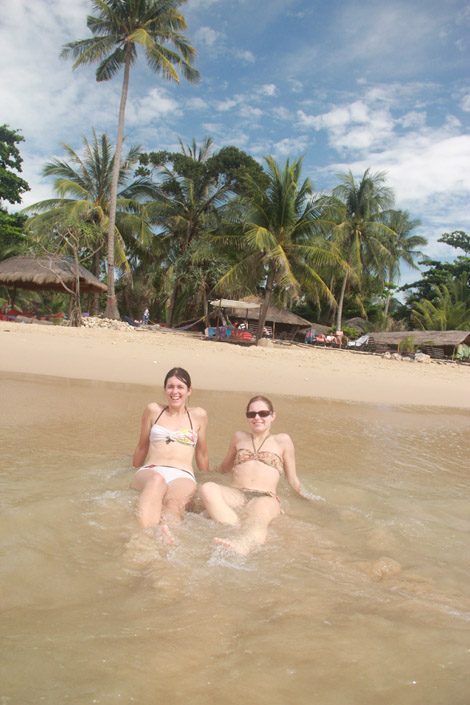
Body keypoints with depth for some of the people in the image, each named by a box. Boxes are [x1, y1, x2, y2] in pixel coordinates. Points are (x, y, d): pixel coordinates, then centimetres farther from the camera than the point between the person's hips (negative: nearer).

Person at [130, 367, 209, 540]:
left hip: (183, 476, 1)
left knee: (174, 501, -37)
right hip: (150, 472, 0)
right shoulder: (153, 410, 15)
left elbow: (202, 454, 24)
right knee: (156, 481, -40)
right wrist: (136, 477, 31)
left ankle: (167, 533, -66)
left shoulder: (198, 415, 15)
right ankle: (146, 531, -64)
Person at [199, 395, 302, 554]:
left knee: (258, 513, -42)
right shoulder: (239, 437, 26)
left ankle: (241, 545, -72)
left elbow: (292, 480, 20)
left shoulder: (282, 441, 19)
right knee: (207, 488, -32)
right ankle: (236, 528, -51)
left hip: (266, 498, -3)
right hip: (235, 494, 3)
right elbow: (224, 467, 40)